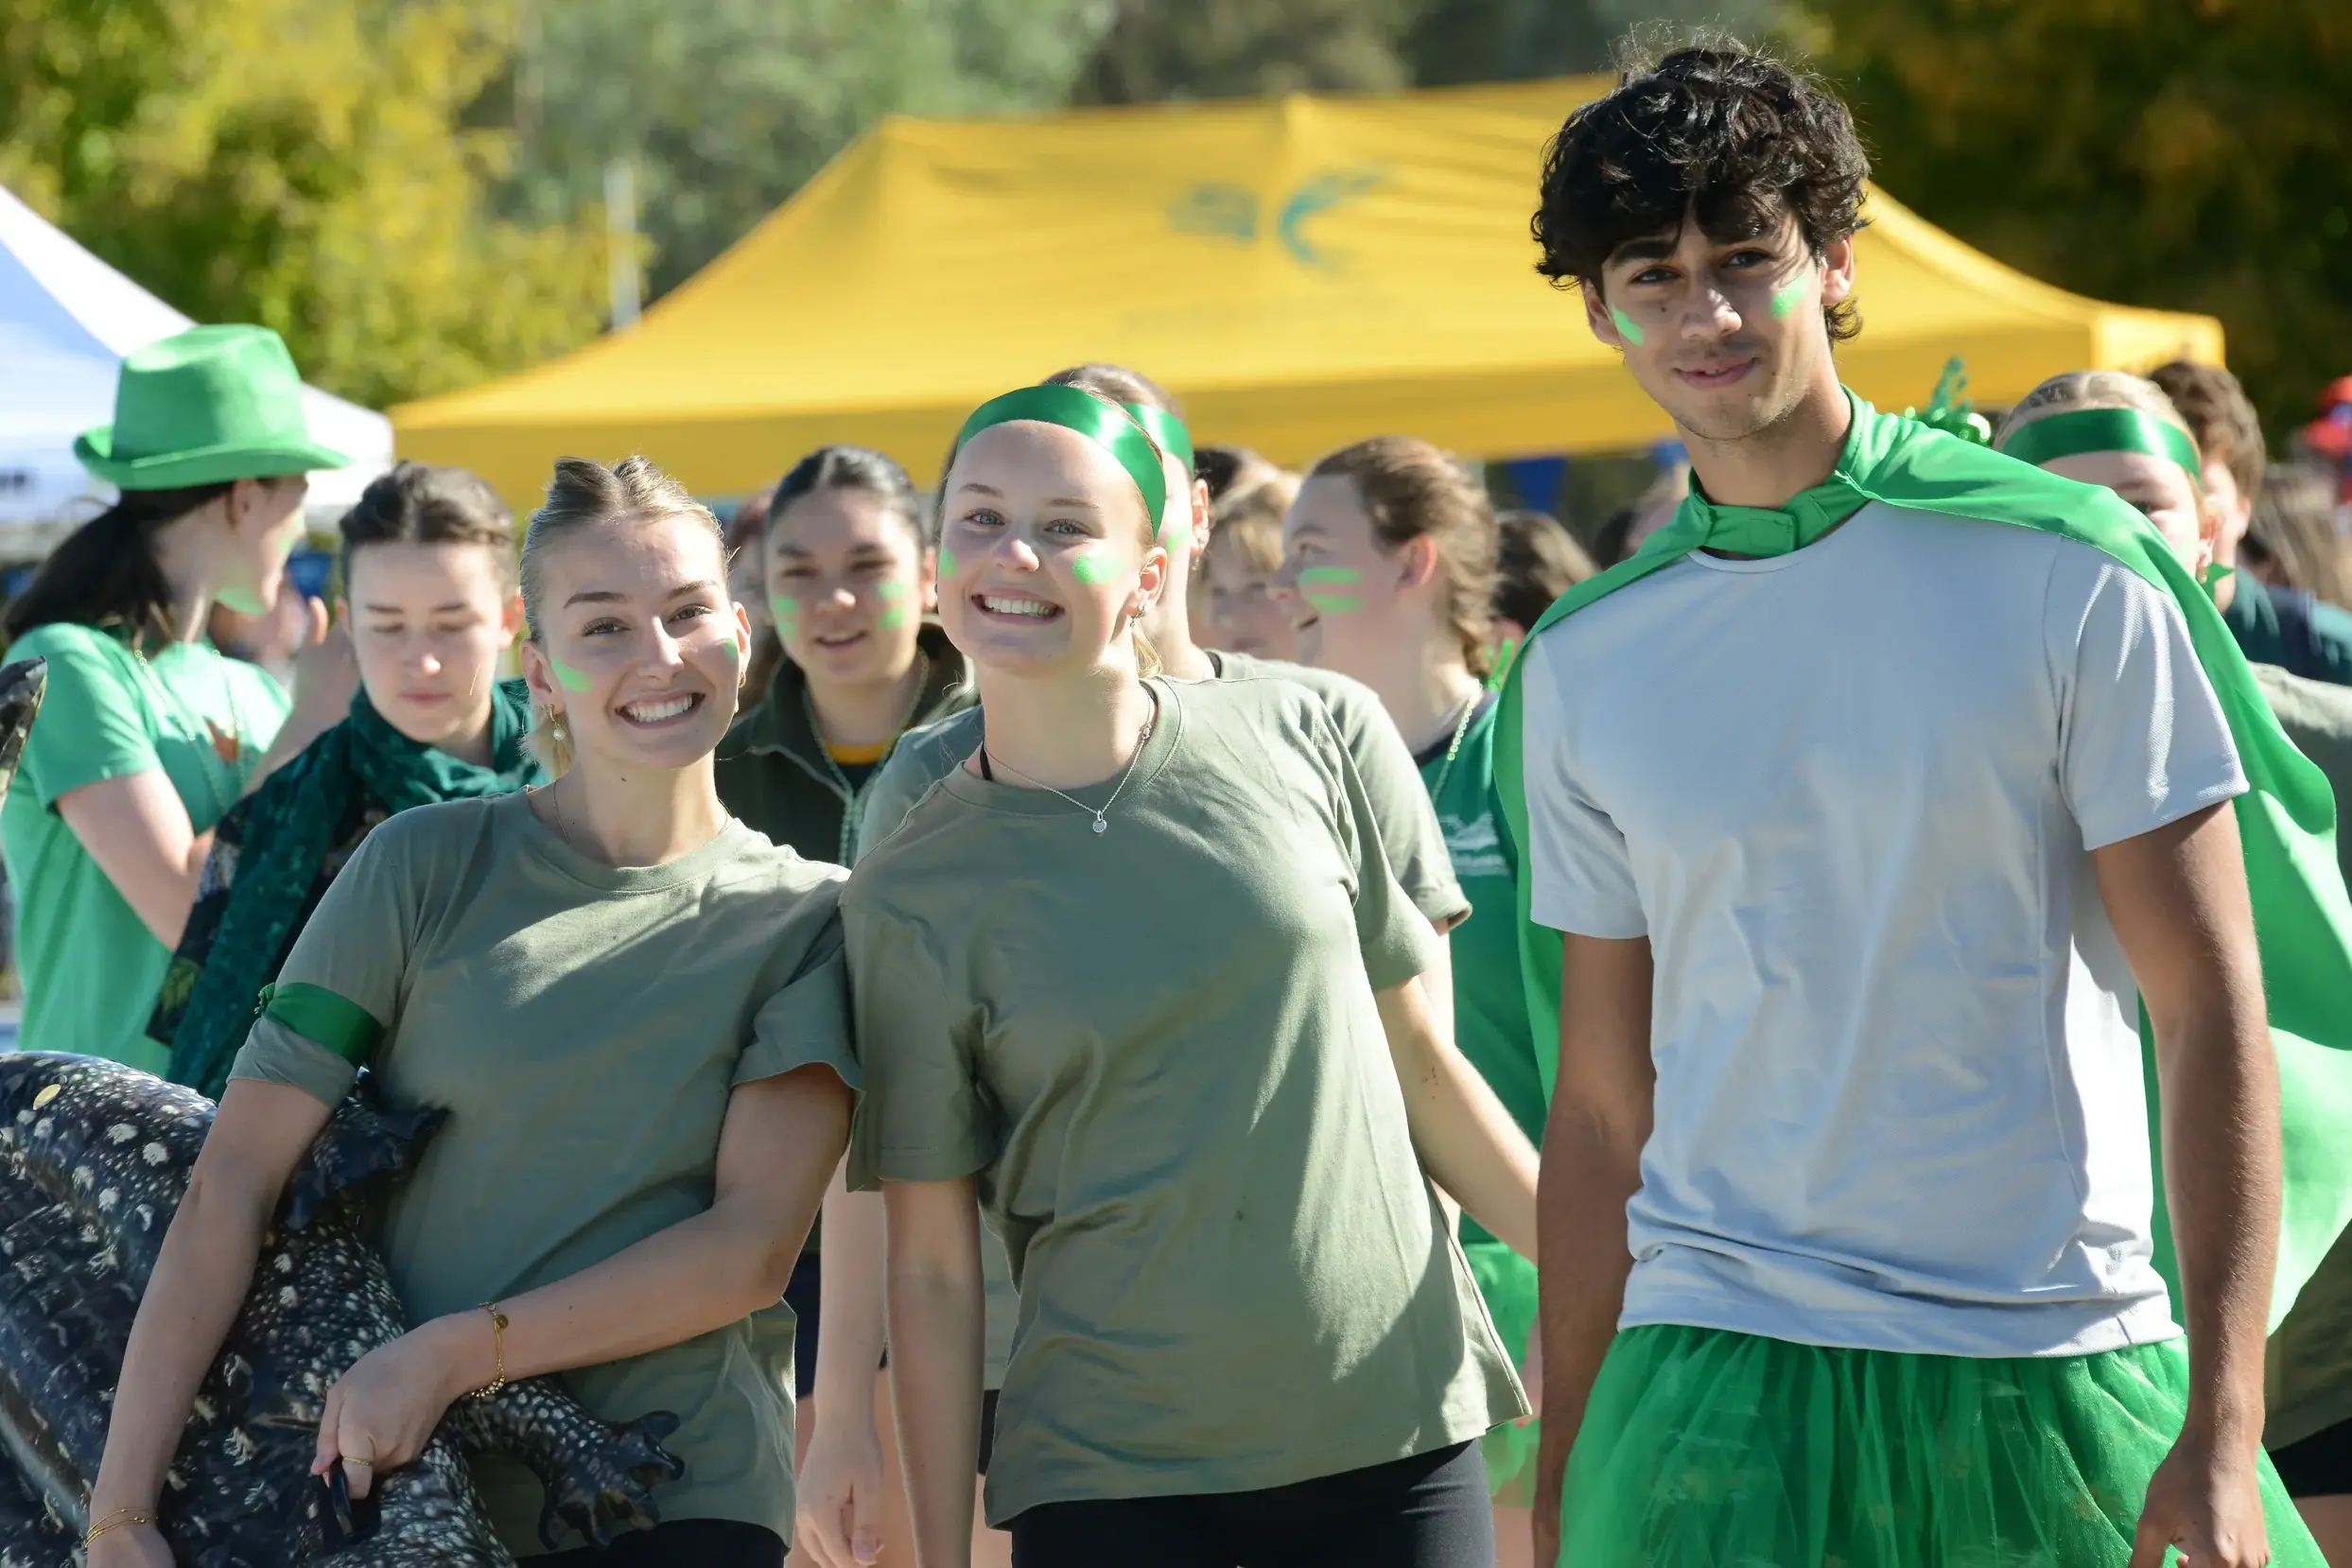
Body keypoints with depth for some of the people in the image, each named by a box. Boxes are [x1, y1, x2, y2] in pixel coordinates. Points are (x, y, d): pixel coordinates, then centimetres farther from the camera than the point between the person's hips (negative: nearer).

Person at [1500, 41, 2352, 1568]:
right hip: (1707, 1379, 2)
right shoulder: (1580, 670, 8)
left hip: (2058, 1380, -2)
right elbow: (1602, 1108, 12)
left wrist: (2222, 1439, -12)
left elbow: (2211, 1013, -4)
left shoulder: (2073, 574, -3)